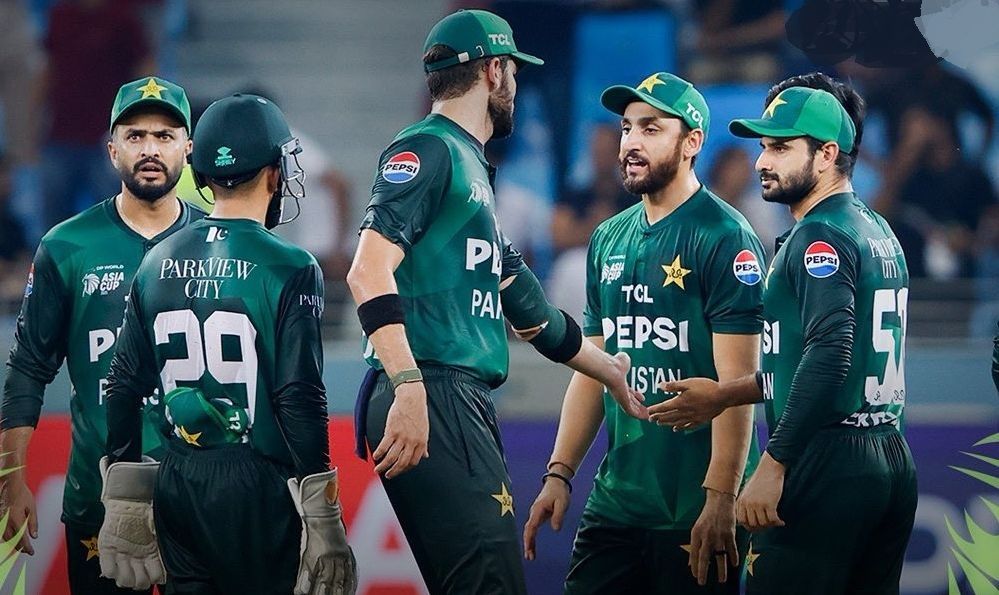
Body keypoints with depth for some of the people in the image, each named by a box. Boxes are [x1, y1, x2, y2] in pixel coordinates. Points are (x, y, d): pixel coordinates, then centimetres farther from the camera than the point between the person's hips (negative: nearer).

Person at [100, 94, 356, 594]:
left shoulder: (157, 264, 8)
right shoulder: (287, 269, -9)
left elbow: (124, 386, 10)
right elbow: (299, 399, -13)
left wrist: (122, 505, 17)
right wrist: (323, 524, -9)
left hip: (175, 484, 5)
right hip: (254, 488, -5)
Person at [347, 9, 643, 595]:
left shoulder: (471, 168, 25)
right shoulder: (427, 150, -4)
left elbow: (529, 310, 33)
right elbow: (370, 272, -17)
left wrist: (611, 371, 42)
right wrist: (409, 390, -25)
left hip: (466, 408, 10)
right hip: (431, 398, -10)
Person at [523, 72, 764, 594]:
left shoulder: (724, 238, -8)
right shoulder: (609, 240, 13)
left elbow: (736, 382, -14)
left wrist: (720, 499, -19)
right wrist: (559, 473, 10)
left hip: (696, 510, -7)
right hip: (615, 504, 7)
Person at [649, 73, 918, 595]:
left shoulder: (819, 237, -10)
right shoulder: (878, 233, 19)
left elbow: (829, 355, -22)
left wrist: (772, 466, -22)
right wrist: (725, 395, 26)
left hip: (827, 469, -10)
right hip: (892, 463, 10)